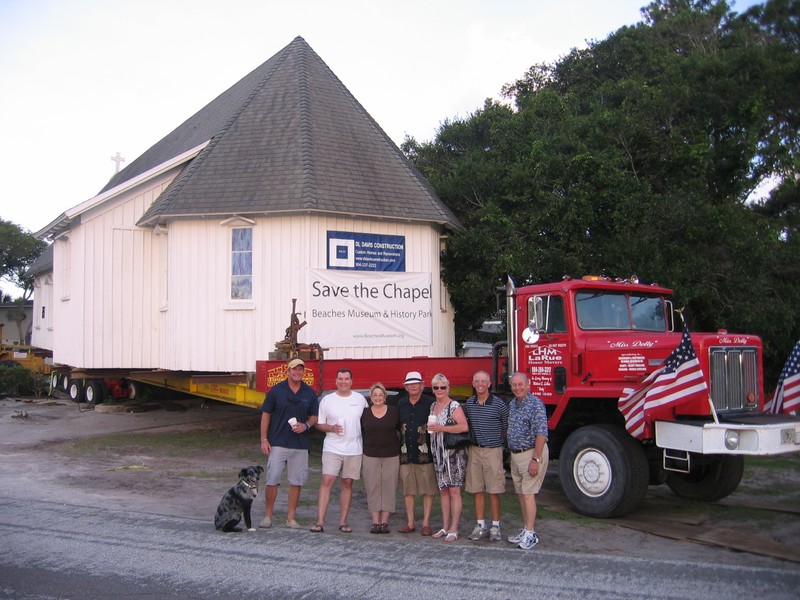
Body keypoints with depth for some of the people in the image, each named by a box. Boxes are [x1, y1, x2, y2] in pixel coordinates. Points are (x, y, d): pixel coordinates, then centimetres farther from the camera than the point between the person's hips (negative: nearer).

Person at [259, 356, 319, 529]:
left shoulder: (310, 393, 5)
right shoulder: (276, 390, -1)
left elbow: (314, 416, 13)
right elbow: (266, 415, 3)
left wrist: (306, 425, -9)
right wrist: (264, 439, -3)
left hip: (300, 445, 2)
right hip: (277, 444, -2)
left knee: (296, 482, 5)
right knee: (272, 481, -2)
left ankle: (291, 518, 15)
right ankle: (268, 516, 11)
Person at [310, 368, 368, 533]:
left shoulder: (360, 399, 6)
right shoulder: (327, 400, 2)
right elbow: (319, 424, 6)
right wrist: (332, 428, -13)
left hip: (354, 450, 2)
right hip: (332, 448, -2)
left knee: (347, 484, 7)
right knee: (326, 481, -11)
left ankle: (343, 522, 15)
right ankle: (320, 522, -10)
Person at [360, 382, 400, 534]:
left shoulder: (394, 411, 3)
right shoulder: (365, 413, 6)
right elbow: (361, 434, 8)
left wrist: (400, 450, 0)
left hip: (391, 457, 0)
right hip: (370, 457, 1)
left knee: (389, 488, -1)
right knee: (373, 488, -1)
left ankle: (384, 522, 5)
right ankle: (375, 522, 4)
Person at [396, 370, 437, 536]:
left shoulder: (430, 403, -3)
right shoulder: (401, 404, 12)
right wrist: (401, 444, 12)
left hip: (425, 454, -4)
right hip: (406, 453, 4)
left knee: (428, 490, 1)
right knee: (407, 490, 7)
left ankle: (426, 523, 9)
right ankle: (410, 523, 15)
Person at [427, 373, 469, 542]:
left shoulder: (454, 406, -9)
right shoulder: (432, 406, 14)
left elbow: (464, 426, -21)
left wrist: (441, 428, -21)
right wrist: (430, 428, 7)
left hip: (453, 454, -7)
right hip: (438, 455, 7)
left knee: (454, 491, -4)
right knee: (443, 490, 11)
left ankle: (454, 529, 0)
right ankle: (445, 527, 18)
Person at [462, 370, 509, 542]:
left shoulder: (499, 404, -5)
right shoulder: (468, 404, 6)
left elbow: (506, 427, 4)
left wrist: (501, 442, 6)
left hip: (493, 450, -4)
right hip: (474, 450, 4)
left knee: (493, 491, 0)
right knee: (477, 490, 7)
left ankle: (495, 526, 10)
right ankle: (481, 525, 15)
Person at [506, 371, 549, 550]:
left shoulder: (535, 404, -16)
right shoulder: (512, 405, 12)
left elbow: (541, 434, -21)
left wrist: (535, 459, -24)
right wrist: (512, 454, 17)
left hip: (531, 453, -8)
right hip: (515, 455, 8)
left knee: (528, 494, -9)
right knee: (521, 494, 12)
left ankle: (530, 534, -4)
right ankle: (526, 529, 22)